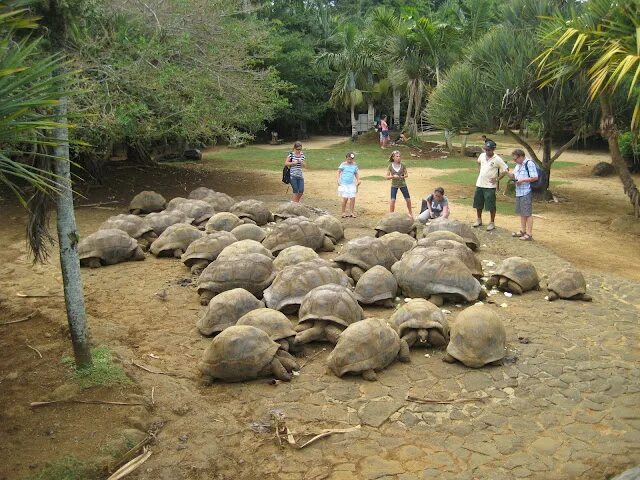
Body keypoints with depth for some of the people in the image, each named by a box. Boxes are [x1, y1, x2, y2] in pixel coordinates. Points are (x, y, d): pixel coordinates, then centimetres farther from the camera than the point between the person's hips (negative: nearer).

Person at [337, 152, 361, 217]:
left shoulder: (354, 165, 9)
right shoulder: (343, 164, -4)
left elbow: (356, 174, 17)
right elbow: (339, 171, -9)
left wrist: (358, 180, 3)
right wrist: (337, 178, -22)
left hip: (351, 184, 4)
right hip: (344, 184, -4)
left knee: (353, 198, -2)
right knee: (345, 198, -9)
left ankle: (351, 212, 11)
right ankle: (343, 212, 6)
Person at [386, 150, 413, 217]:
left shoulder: (402, 165, -3)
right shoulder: (390, 166, -6)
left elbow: (406, 174, 5)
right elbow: (387, 177, -4)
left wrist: (402, 176, -15)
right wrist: (393, 176, -22)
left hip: (403, 184, 2)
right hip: (394, 185, -1)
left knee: (408, 199, 5)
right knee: (392, 200, -11)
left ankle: (410, 213, 26)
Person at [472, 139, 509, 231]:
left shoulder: (497, 159, -13)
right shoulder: (482, 156, 4)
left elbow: (506, 170, -8)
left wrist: (497, 179, -10)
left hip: (490, 186, -6)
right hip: (479, 184, 6)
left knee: (491, 205, -2)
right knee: (478, 203, 14)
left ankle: (492, 223, 10)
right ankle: (479, 220, 31)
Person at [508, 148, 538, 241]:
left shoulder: (529, 163, -13)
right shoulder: (518, 165, 15)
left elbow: (535, 177, -17)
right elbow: (514, 176, 24)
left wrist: (523, 180, -17)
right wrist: (508, 174, 3)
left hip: (527, 192, -9)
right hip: (519, 192, 9)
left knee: (528, 213, -4)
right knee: (522, 213, 17)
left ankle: (529, 234, 1)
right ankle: (522, 231, 29)